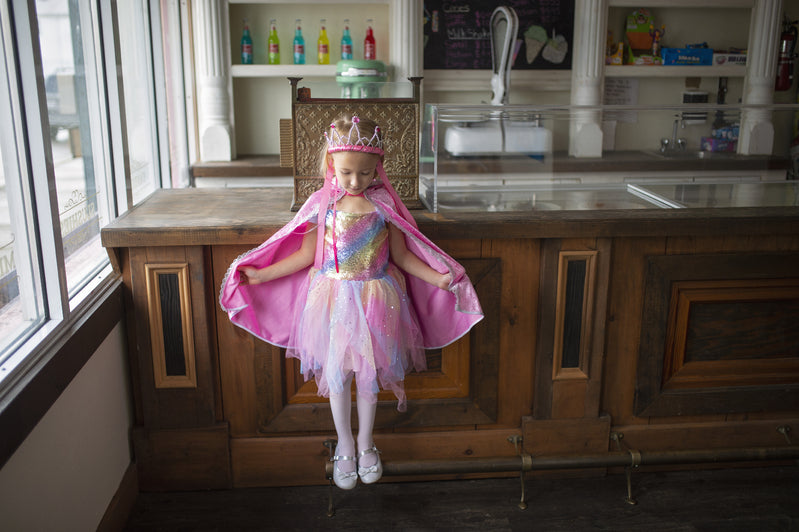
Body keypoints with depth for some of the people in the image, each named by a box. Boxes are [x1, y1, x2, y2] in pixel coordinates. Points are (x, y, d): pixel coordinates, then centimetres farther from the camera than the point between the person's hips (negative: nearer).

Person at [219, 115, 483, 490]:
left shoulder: (384, 205, -4)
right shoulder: (322, 204, -4)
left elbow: (401, 255, 3)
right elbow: (306, 254, 4)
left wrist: (438, 278, -7)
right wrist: (260, 275, 2)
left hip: (374, 300, 0)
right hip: (333, 300, 0)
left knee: (368, 374, 10)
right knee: (336, 375, 7)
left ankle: (365, 445, 32)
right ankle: (344, 448, 28)